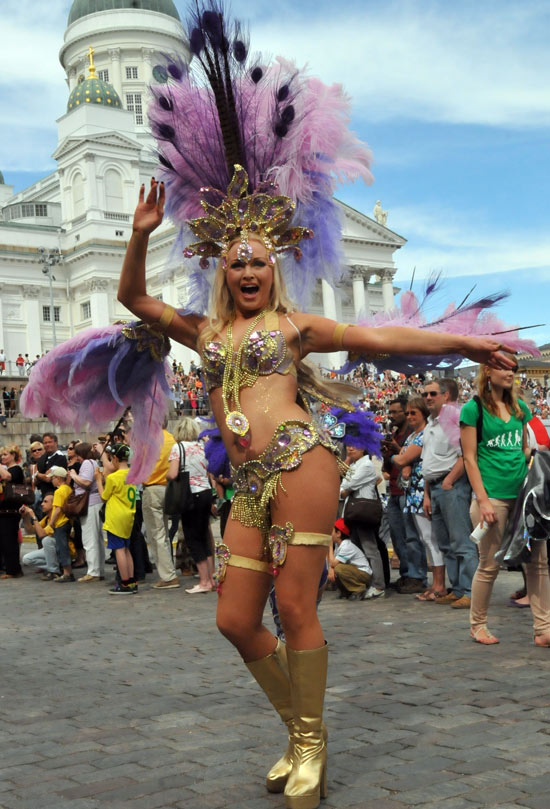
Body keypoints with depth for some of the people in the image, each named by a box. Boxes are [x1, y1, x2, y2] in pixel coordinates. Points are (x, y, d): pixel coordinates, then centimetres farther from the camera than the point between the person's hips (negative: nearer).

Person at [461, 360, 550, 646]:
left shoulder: (520, 407, 12)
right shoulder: (474, 408, -4)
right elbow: (470, 458, -7)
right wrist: (482, 500, -12)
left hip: (523, 493, 5)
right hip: (493, 495, -5)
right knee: (490, 565, 2)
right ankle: (478, 625, 19)